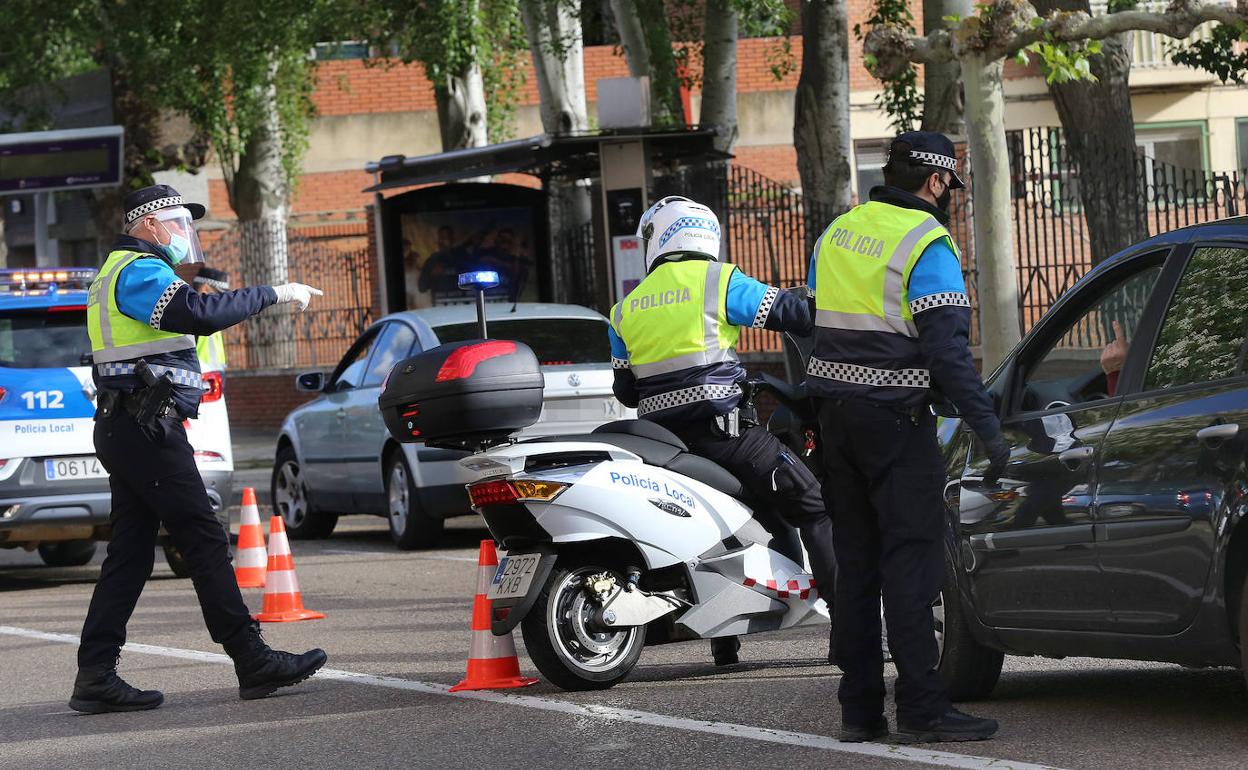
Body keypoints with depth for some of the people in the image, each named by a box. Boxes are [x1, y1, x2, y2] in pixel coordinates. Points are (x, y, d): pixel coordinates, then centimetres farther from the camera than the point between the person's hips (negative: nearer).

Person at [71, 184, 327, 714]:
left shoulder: (123, 272, 25)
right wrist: (273, 293, -19)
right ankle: (252, 661, -6)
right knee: (204, 542, -7)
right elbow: (201, 314, -26)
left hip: (126, 428, 11)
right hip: (148, 427, -11)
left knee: (130, 553, 6)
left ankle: (95, 677, 2)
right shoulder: (141, 272, -10)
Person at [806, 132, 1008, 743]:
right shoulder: (927, 245, -10)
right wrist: (989, 429, -17)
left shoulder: (838, 232, 12)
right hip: (894, 417, -7)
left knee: (855, 559, 10)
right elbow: (946, 350, -17)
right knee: (910, 557, -6)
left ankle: (859, 707, 11)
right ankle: (920, 709, -10)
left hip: (835, 412, 7)